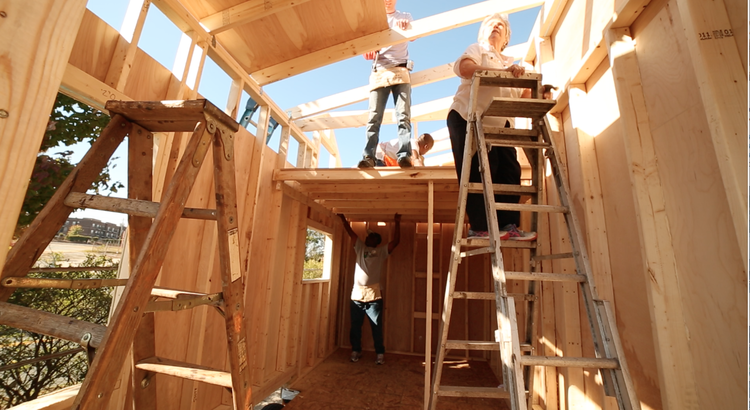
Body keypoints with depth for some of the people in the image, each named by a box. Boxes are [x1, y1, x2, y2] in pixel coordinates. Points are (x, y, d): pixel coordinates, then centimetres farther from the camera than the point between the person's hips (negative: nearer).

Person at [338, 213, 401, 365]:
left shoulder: (382, 251, 8)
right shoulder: (360, 248, 16)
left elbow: (396, 241, 0)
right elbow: (351, 233, 18)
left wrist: (397, 223, -1)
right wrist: (343, 220, 18)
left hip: (373, 295, -3)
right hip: (357, 294, 3)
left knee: (377, 327, 4)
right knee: (355, 326, 11)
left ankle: (380, 353, 16)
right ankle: (356, 351, 26)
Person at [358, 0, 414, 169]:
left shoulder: (405, 17, 20)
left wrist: (407, 26, -22)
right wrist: (368, 50, -8)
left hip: (400, 71, -1)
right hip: (378, 72, 1)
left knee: (403, 115, -16)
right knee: (374, 117, -12)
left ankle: (404, 155, -24)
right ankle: (368, 157, -19)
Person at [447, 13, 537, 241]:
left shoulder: (510, 63, 29)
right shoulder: (477, 49, 11)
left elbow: (522, 96, 22)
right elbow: (463, 68, -14)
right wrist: (504, 71, -21)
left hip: (499, 126, 7)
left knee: (510, 173, -5)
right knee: (478, 173, -13)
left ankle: (508, 225, -4)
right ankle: (480, 227, -13)